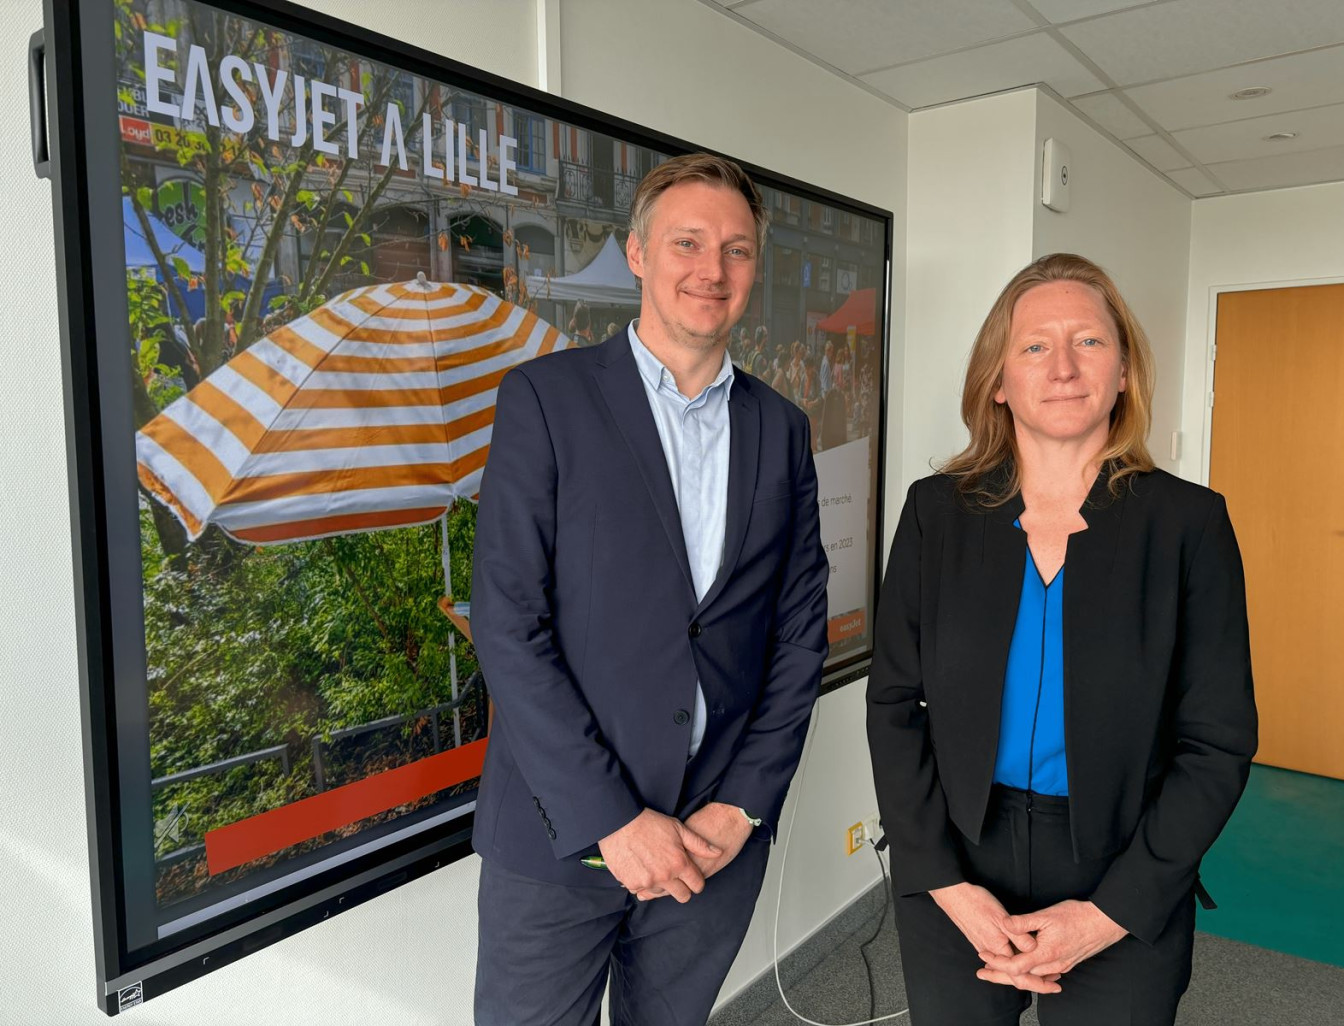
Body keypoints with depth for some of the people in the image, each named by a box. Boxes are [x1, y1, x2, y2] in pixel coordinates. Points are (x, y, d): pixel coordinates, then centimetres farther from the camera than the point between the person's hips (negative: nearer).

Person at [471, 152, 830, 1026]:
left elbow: (801, 632, 6)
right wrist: (613, 819, -13)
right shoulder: (548, 397, -6)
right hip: (559, 833, -3)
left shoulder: (781, 429, 6)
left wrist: (746, 805, -2)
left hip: (719, 837, 3)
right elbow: (507, 625, -12)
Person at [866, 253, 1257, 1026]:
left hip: (1126, 904, 0)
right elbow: (894, 705, -4)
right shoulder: (937, 511, -5)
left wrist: (1111, 913, -12)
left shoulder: (1189, 522, -7)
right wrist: (948, 883, -11)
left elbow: (1219, 743, -6)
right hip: (954, 883, 1)